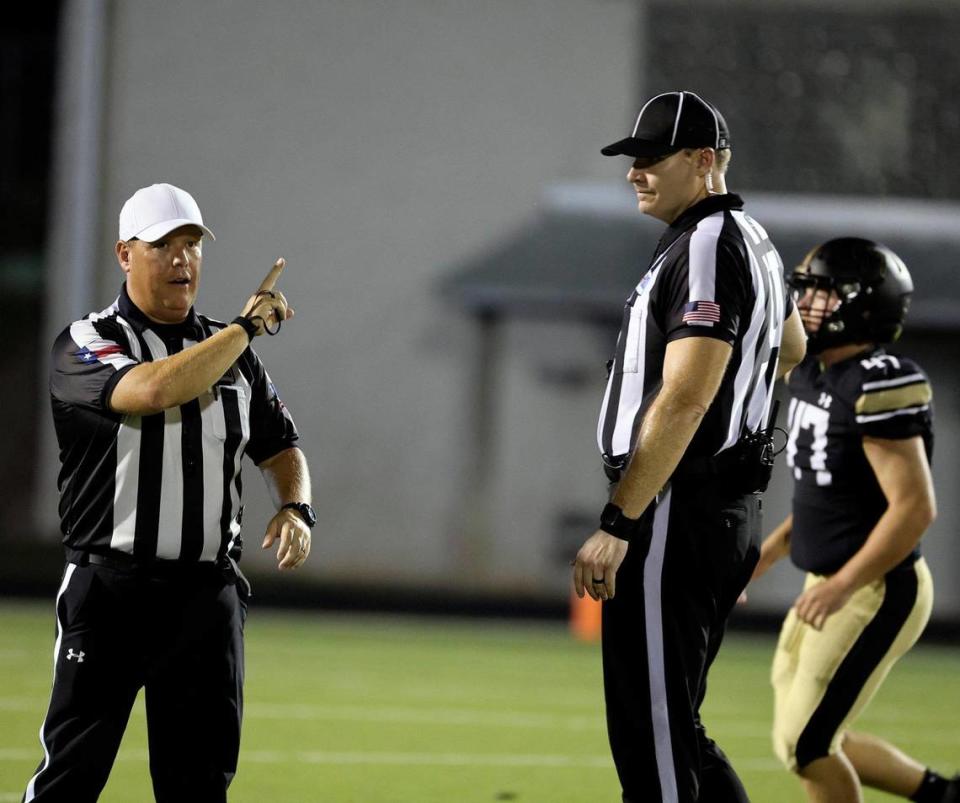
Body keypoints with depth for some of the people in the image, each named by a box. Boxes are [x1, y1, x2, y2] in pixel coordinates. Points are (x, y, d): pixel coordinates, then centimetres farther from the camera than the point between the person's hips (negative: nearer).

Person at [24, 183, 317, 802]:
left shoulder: (234, 354, 14)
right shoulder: (86, 345, -4)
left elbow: (280, 447, 21)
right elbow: (152, 390, -24)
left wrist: (295, 508, -1)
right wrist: (247, 326, -15)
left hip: (208, 594, 5)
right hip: (110, 589, -5)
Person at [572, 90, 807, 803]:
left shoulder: (706, 249, -15)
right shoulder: (754, 244, 17)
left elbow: (683, 401, -23)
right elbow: (790, 349, 37)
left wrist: (617, 525, -23)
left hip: (678, 512, -10)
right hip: (731, 508, 10)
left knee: (654, 742, -8)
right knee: (671, 728, 14)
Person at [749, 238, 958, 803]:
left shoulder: (878, 387, -21)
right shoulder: (814, 376, 9)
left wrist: (844, 584, -25)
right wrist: (769, 553, 16)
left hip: (877, 594, -10)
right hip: (833, 583, 10)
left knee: (806, 745, -5)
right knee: (804, 743, 14)